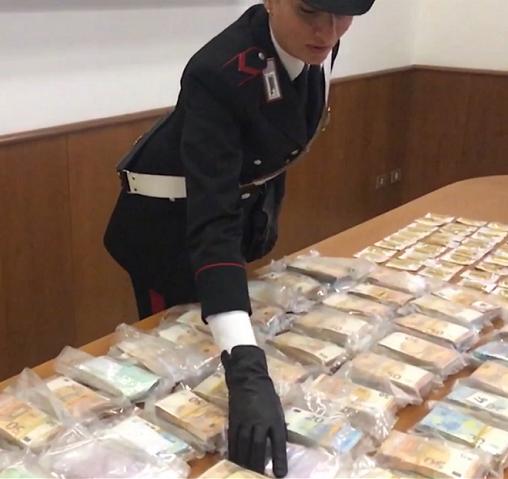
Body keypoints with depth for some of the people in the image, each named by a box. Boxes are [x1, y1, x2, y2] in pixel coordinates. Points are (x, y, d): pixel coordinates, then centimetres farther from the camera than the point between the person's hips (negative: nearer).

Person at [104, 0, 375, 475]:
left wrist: (267, 205, 14)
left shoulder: (316, 44, -15)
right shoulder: (219, 73, -37)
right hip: (174, 222, -7)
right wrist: (246, 370, -52)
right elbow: (211, 220, -45)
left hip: (246, 201, 7)